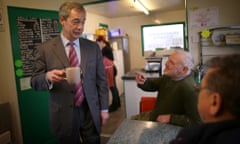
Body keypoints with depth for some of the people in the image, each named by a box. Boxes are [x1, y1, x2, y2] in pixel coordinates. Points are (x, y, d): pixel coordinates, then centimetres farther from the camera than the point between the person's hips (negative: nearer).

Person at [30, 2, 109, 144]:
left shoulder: (93, 47, 0)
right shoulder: (45, 49, -5)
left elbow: (101, 80, 3)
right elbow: (35, 82, -2)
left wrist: (104, 108, 3)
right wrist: (48, 77, -24)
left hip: (91, 111, 2)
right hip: (64, 114, -1)